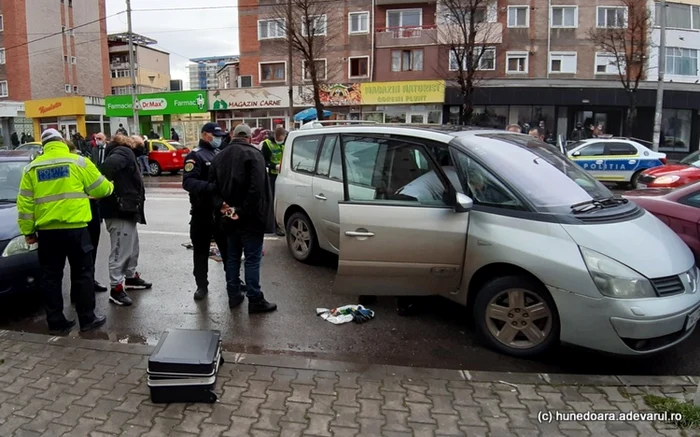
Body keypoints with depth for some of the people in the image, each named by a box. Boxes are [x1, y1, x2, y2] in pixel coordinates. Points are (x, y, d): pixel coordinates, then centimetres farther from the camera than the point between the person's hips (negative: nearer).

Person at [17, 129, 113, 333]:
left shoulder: (32, 168, 8)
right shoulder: (78, 162, -2)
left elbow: (25, 203, 5)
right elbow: (101, 189, 3)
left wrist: (28, 231, 10)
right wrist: (110, 186, 25)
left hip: (47, 231, 3)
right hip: (75, 228, -3)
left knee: (50, 277, 11)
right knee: (82, 273, 8)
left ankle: (56, 321, 16)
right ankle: (87, 318, 12)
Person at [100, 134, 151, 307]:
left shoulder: (126, 154, 21)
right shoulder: (124, 152, -12)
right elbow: (107, 166, -31)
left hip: (127, 211, 10)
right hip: (119, 211, -10)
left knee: (132, 247, 21)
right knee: (120, 250, -6)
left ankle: (131, 277, 36)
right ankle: (116, 288, 0)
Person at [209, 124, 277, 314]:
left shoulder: (219, 157, 10)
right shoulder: (253, 154, -11)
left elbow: (212, 186, 3)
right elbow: (257, 188, -23)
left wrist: (221, 205, -9)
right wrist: (243, 211, -19)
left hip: (229, 217, 6)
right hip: (249, 218, -6)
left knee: (233, 256, 16)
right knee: (252, 259, -2)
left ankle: (234, 296, 23)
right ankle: (255, 300, 2)